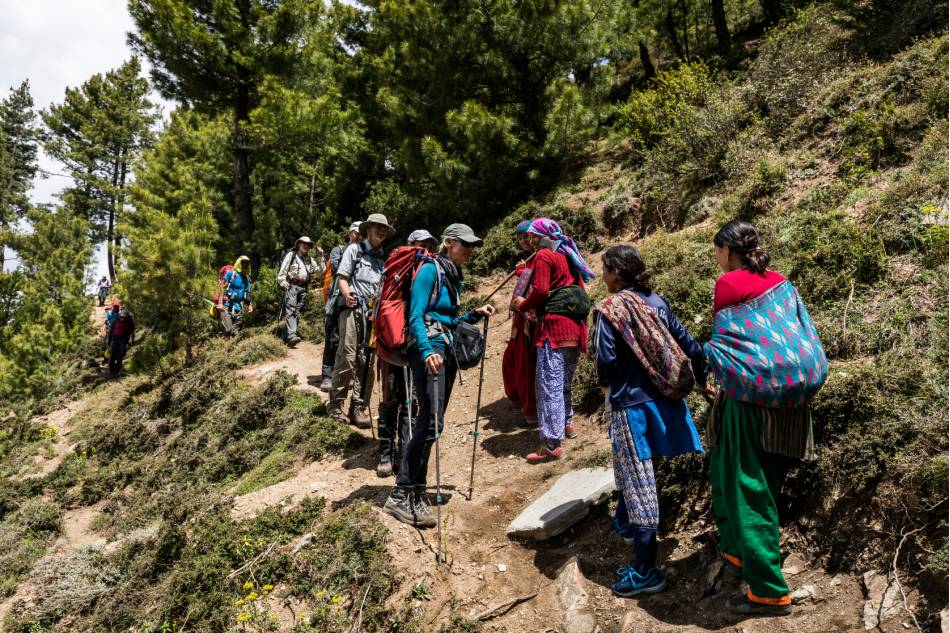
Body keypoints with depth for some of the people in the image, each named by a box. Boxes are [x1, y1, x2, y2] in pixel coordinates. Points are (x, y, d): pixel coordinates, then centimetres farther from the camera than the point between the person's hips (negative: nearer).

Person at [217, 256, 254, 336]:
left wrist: (250, 305, 9)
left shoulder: (247, 278, 16)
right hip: (226, 305, -6)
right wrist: (220, 303, -15)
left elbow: (247, 294, 23)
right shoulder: (231, 273, -2)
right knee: (228, 330, -19)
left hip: (238, 307, 6)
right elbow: (222, 287, -7)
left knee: (235, 331, 2)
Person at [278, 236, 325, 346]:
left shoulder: (310, 259, 23)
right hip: (292, 286, -6)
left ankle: (292, 332, 8)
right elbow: (283, 269, 2)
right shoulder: (291, 255, 8)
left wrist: (320, 257, 9)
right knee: (291, 310, -17)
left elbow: (320, 270, 16)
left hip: (303, 288, 6)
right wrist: (282, 281, -11)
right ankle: (291, 335, -29)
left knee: (297, 311, 4)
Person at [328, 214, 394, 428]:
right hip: (353, 309, -5)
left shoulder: (383, 258, 22)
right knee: (347, 358, -10)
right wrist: (347, 295, -17)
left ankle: (359, 407, 7)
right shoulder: (354, 249, 8)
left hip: (374, 312, 5)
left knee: (366, 361, 2)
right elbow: (342, 276, 1)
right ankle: (336, 405, -1)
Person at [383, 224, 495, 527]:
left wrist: (474, 315, 10)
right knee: (431, 422, -17)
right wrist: (427, 351, -28)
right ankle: (401, 496, -12)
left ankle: (416, 489, 18)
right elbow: (416, 317, -15)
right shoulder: (430, 270, -7)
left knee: (430, 421, 9)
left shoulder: (454, 277, 19)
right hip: (428, 349, -9)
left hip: (446, 351, 9)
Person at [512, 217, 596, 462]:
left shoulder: (544, 256, -4)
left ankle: (552, 444, -11)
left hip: (555, 326, -9)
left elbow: (540, 291, -15)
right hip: (576, 326, 9)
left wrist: (523, 305, 3)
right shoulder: (568, 256, 20)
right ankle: (567, 423, 35)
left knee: (549, 385, -9)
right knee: (564, 380, 23)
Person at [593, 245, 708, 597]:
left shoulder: (610, 309, -11)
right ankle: (626, 523, 46)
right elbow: (689, 345, 8)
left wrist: (604, 382, 4)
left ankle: (646, 571, 3)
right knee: (629, 466, 27)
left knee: (638, 482, -3)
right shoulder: (657, 302, 6)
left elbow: (606, 358, -18)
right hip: (662, 398, 7)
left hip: (631, 403, -7)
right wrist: (701, 380, 23)